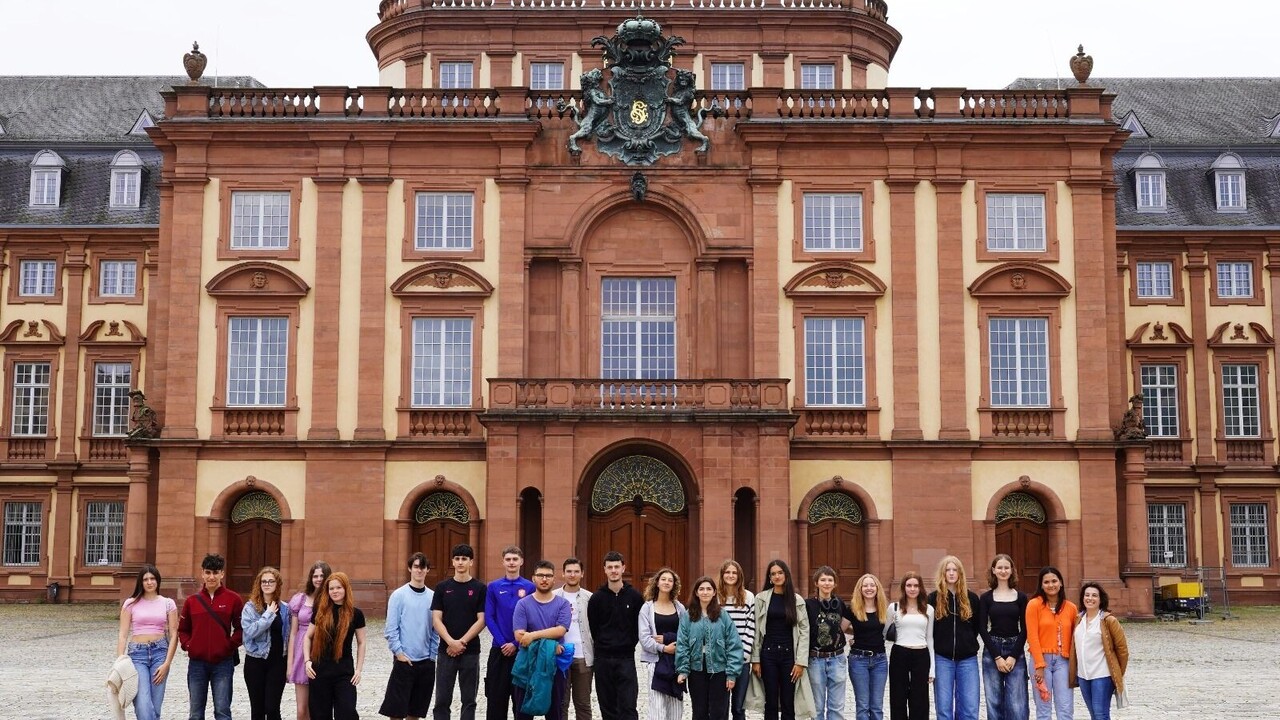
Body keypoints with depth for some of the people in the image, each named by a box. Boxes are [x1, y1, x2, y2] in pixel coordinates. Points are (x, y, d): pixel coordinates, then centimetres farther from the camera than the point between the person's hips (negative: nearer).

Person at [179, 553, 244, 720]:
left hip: (223, 663, -2)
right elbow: (183, 629, 13)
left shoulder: (233, 599, -1)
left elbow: (241, 628, 2)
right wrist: (188, 645, -3)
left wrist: (231, 645, -10)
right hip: (197, 663, 3)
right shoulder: (192, 600, 5)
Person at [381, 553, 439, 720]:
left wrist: (432, 655, 3)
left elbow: (436, 629, 8)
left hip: (426, 662, 3)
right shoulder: (399, 595, -5)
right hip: (404, 660, -3)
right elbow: (391, 628, -6)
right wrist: (398, 652, -11)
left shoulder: (433, 597, 4)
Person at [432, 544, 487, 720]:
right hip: (446, 651, 1)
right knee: (442, 700, 4)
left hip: (470, 651, -1)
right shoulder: (442, 587, 3)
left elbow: (481, 620, -4)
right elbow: (436, 620, -1)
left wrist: (462, 642, -13)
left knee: (469, 700, 5)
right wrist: (451, 642, -14)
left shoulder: (480, 588, 0)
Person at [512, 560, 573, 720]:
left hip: (554, 666, 1)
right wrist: (550, 645, -16)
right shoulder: (523, 604, -1)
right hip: (527, 665, 0)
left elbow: (560, 630, -14)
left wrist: (533, 635, -21)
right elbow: (519, 635, -12)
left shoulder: (562, 604, 1)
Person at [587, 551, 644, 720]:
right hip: (603, 659, 1)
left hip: (626, 658, -1)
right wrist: (603, 645, 5)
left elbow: (641, 625, 6)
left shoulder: (634, 596, 0)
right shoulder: (597, 597, 1)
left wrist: (630, 644, 1)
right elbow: (593, 628, 7)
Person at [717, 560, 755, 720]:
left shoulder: (749, 597, 4)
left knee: (739, 707, 6)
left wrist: (744, 652, -7)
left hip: (742, 659, 0)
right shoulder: (715, 597, 3)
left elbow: (751, 627, 1)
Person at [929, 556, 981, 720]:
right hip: (942, 659, -1)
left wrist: (967, 643, 9)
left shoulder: (971, 598, 5)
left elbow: (977, 626, 13)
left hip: (967, 659, 1)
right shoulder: (934, 598, 1)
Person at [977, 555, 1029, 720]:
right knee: (994, 701, 2)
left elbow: (1024, 629, 2)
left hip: (1016, 652, 0)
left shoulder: (1021, 597, 5)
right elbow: (982, 629, 0)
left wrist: (1013, 656, -8)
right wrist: (997, 657, -8)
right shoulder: (986, 598, 3)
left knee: (1017, 704, -6)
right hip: (992, 652, 0)